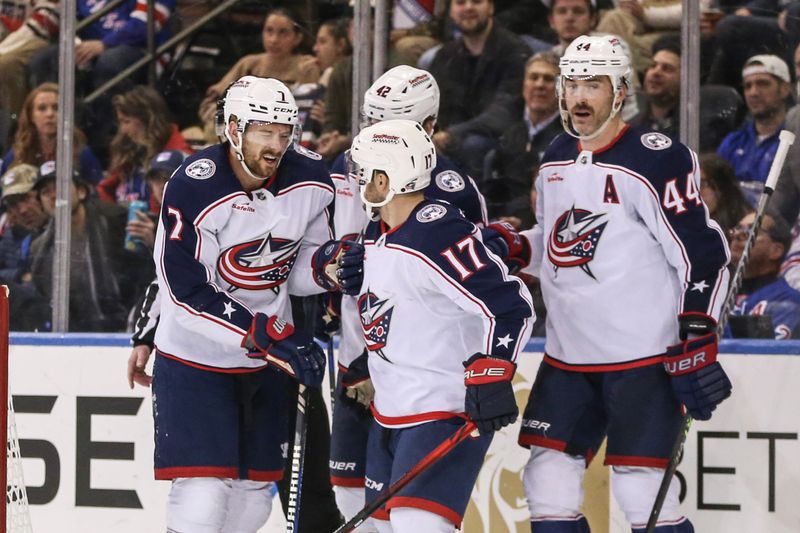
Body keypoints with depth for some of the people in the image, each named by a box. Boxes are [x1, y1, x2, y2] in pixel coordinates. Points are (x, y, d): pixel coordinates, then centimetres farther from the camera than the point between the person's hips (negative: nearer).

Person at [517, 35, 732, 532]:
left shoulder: (655, 160, -13)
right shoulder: (556, 159, 11)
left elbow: (703, 254, -16)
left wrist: (697, 347, -20)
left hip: (645, 356, -8)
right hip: (569, 356, 8)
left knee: (641, 491, -11)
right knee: (548, 482, 7)